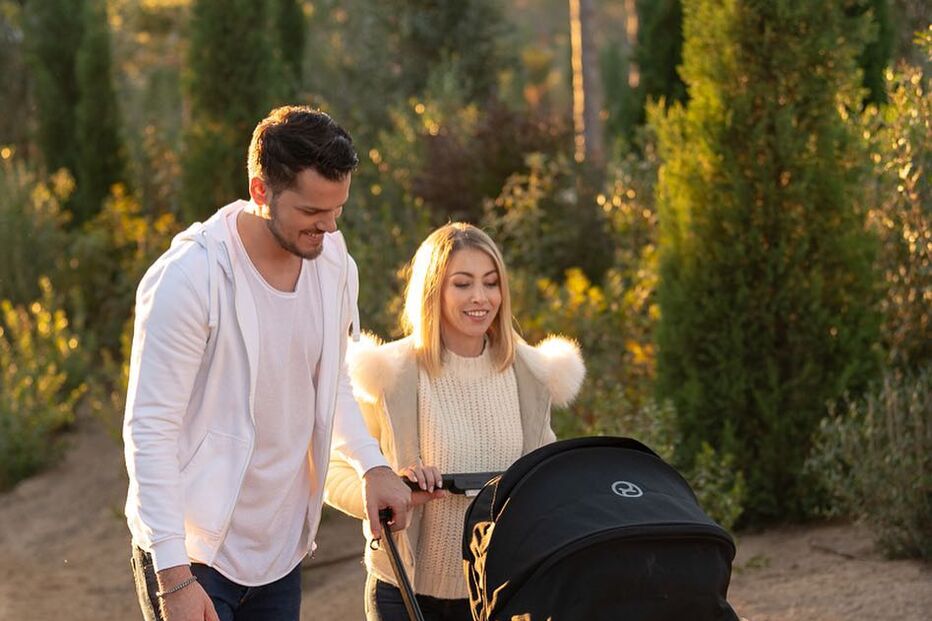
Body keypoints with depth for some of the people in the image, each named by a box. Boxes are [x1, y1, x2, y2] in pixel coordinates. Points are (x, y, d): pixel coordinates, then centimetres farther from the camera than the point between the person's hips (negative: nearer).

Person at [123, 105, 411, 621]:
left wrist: (371, 465, 1)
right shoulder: (188, 277, -19)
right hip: (193, 553, -6)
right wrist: (174, 576, -22)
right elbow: (150, 430, -18)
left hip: (280, 551, 6)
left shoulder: (333, 261, 1)